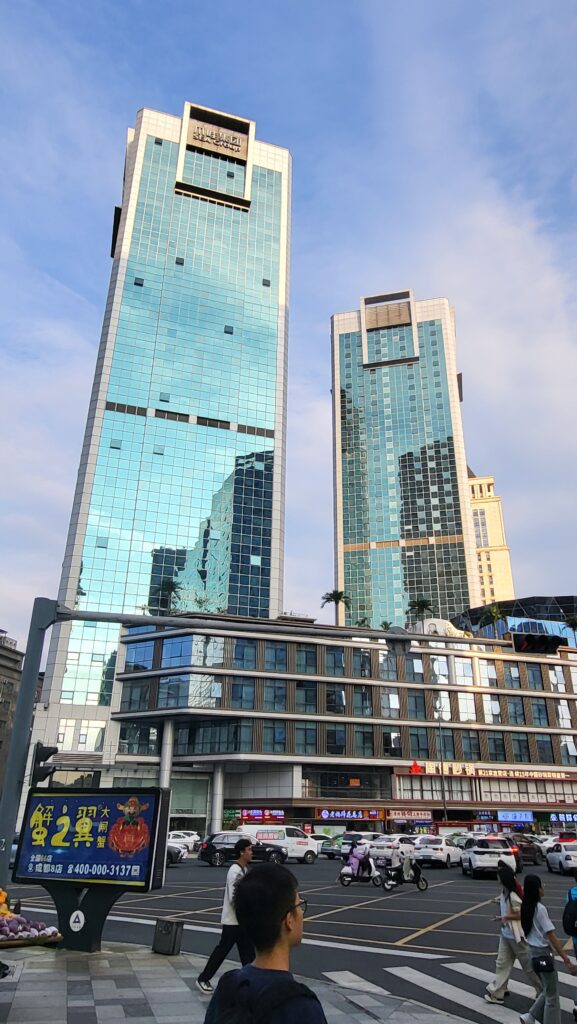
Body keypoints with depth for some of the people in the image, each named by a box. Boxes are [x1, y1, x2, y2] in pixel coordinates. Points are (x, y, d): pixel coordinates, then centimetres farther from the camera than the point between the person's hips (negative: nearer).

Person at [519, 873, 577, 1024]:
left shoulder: (526, 907, 2)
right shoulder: (540, 908, -23)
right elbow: (552, 937, -23)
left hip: (532, 951, 8)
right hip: (543, 953, -8)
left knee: (548, 991, 22)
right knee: (552, 996, 7)